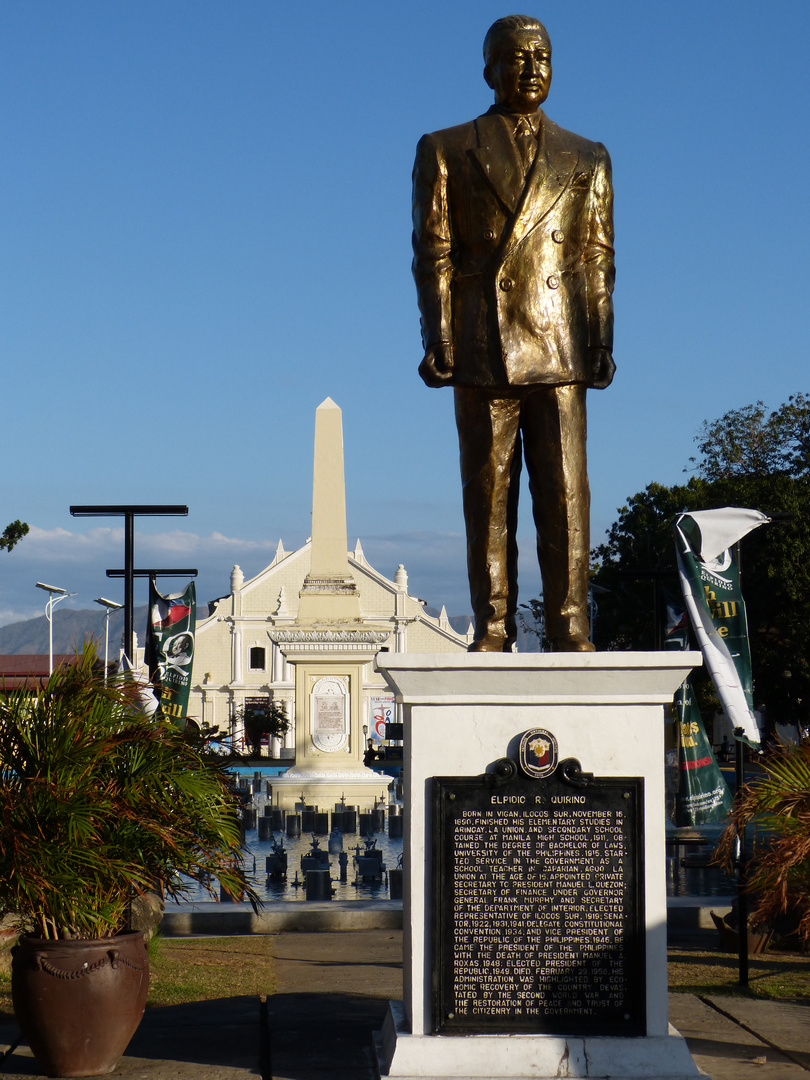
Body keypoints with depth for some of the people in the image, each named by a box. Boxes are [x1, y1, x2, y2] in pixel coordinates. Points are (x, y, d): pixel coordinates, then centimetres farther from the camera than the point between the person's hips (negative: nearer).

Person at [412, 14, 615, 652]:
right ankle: (493, 633, 2)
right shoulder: (445, 151, 12)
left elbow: (598, 260, 11)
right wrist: (439, 341, -7)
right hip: (482, 351, -1)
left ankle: (570, 632, -2)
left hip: (561, 350, 1)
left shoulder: (586, 160, 17)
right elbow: (433, 253, 4)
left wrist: (602, 341, -1)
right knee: (488, 493, 0)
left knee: (565, 492, -4)